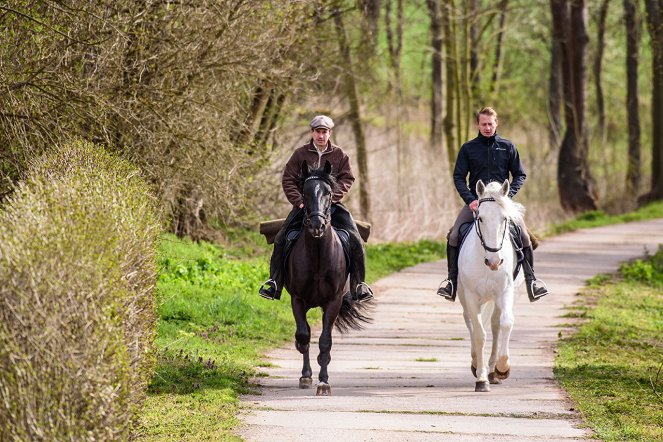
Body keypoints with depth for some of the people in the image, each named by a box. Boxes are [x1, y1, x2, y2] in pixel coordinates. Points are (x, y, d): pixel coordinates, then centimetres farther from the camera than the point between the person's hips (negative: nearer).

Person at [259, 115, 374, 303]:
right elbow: (288, 180, 4)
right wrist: (299, 201, -10)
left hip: (332, 204, 0)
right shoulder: (300, 154, 4)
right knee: (281, 239, -15)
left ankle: (358, 285, -7)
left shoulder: (339, 155, 6)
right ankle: (274, 283, -6)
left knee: (356, 241, -16)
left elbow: (347, 179, 2)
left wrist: (331, 196, -13)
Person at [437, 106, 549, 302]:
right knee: (453, 235, -17)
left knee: (524, 236, -18)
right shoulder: (468, 148, 5)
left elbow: (520, 175, 8)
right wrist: (470, 199, -12)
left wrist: (508, 194, -9)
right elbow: (459, 177, 4)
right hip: (475, 202, 0)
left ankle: (531, 279, -6)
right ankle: (452, 279, -4)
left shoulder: (507, 147, 6)